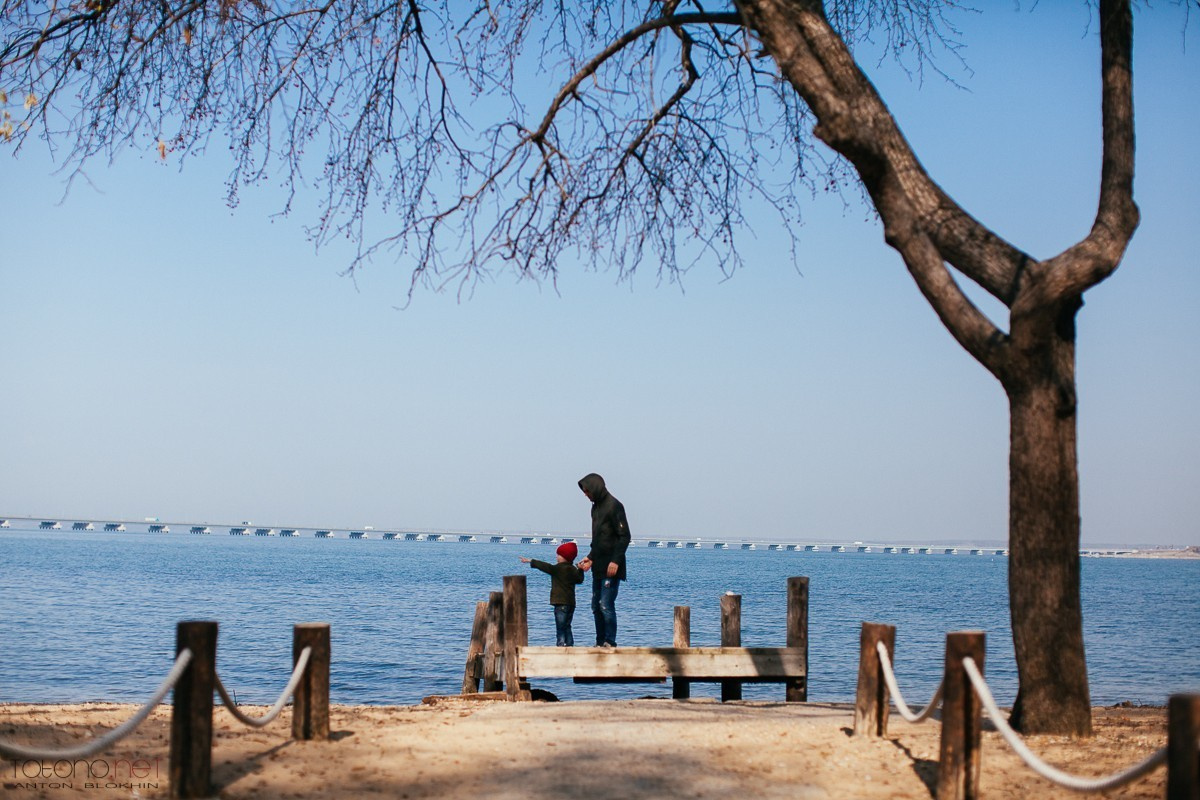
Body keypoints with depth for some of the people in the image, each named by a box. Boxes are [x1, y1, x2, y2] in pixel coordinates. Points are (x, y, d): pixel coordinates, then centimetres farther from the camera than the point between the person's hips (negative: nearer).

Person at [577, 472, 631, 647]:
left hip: (611, 568, -9)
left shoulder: (614, 506, -11)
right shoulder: (596, 507, 17)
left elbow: (624, 536, -15)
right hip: (598, 567, 9)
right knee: (596, 606, 9)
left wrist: (615, 561, -21)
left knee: (606, 605, -11)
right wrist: (590, 558, 18)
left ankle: (610, 643, -6)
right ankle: (600, 642, 15)